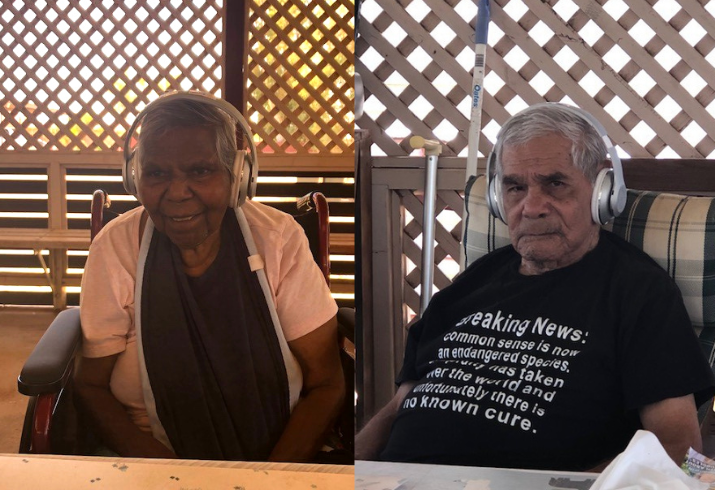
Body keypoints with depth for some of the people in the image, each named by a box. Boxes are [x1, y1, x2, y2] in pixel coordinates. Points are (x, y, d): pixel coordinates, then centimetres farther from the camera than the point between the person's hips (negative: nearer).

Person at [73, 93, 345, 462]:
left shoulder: (279, 239, -6)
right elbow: (91, 385, -2)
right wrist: (161, 463, -18)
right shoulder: (115, 248, -5)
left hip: (277, 456, 1)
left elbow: (325, 384, -5)